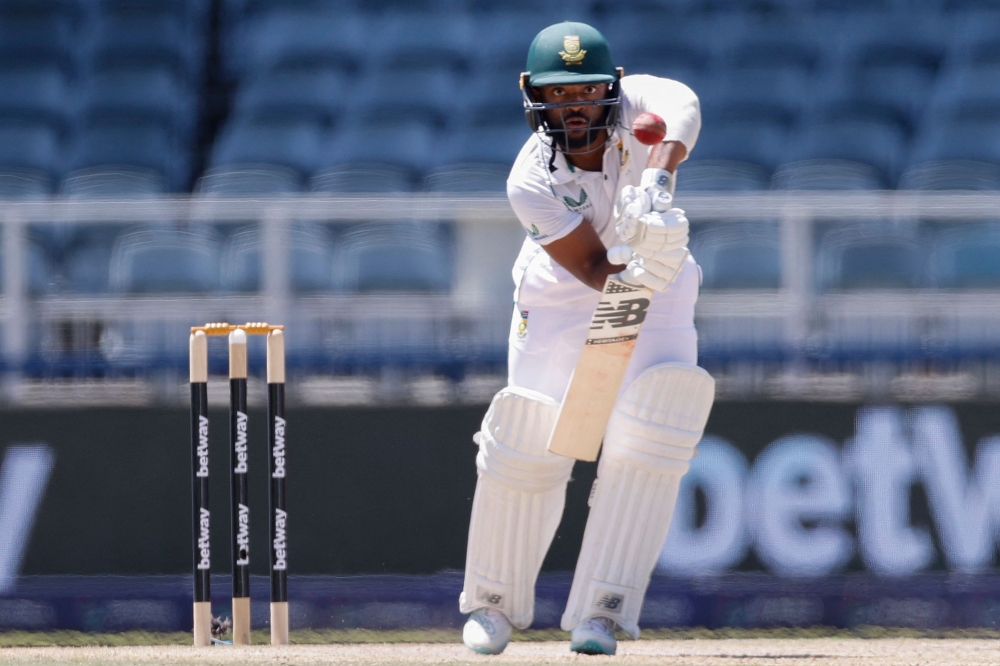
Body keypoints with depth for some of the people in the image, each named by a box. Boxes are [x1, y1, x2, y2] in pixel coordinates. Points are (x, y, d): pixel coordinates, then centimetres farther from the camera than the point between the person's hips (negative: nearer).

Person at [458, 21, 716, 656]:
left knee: (648, 440, -17)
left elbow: (682, 108, -46)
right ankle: (493, 601, 19)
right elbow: (595, 270, -31)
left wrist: (656, 184, -63)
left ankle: (601, 612, -12)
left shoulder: (636, 103, -24)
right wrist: (643, 266, -52)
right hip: (561, 299, -1)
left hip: (657, 292, 1)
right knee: (530, 441, -6)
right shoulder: (531, 181, -26)